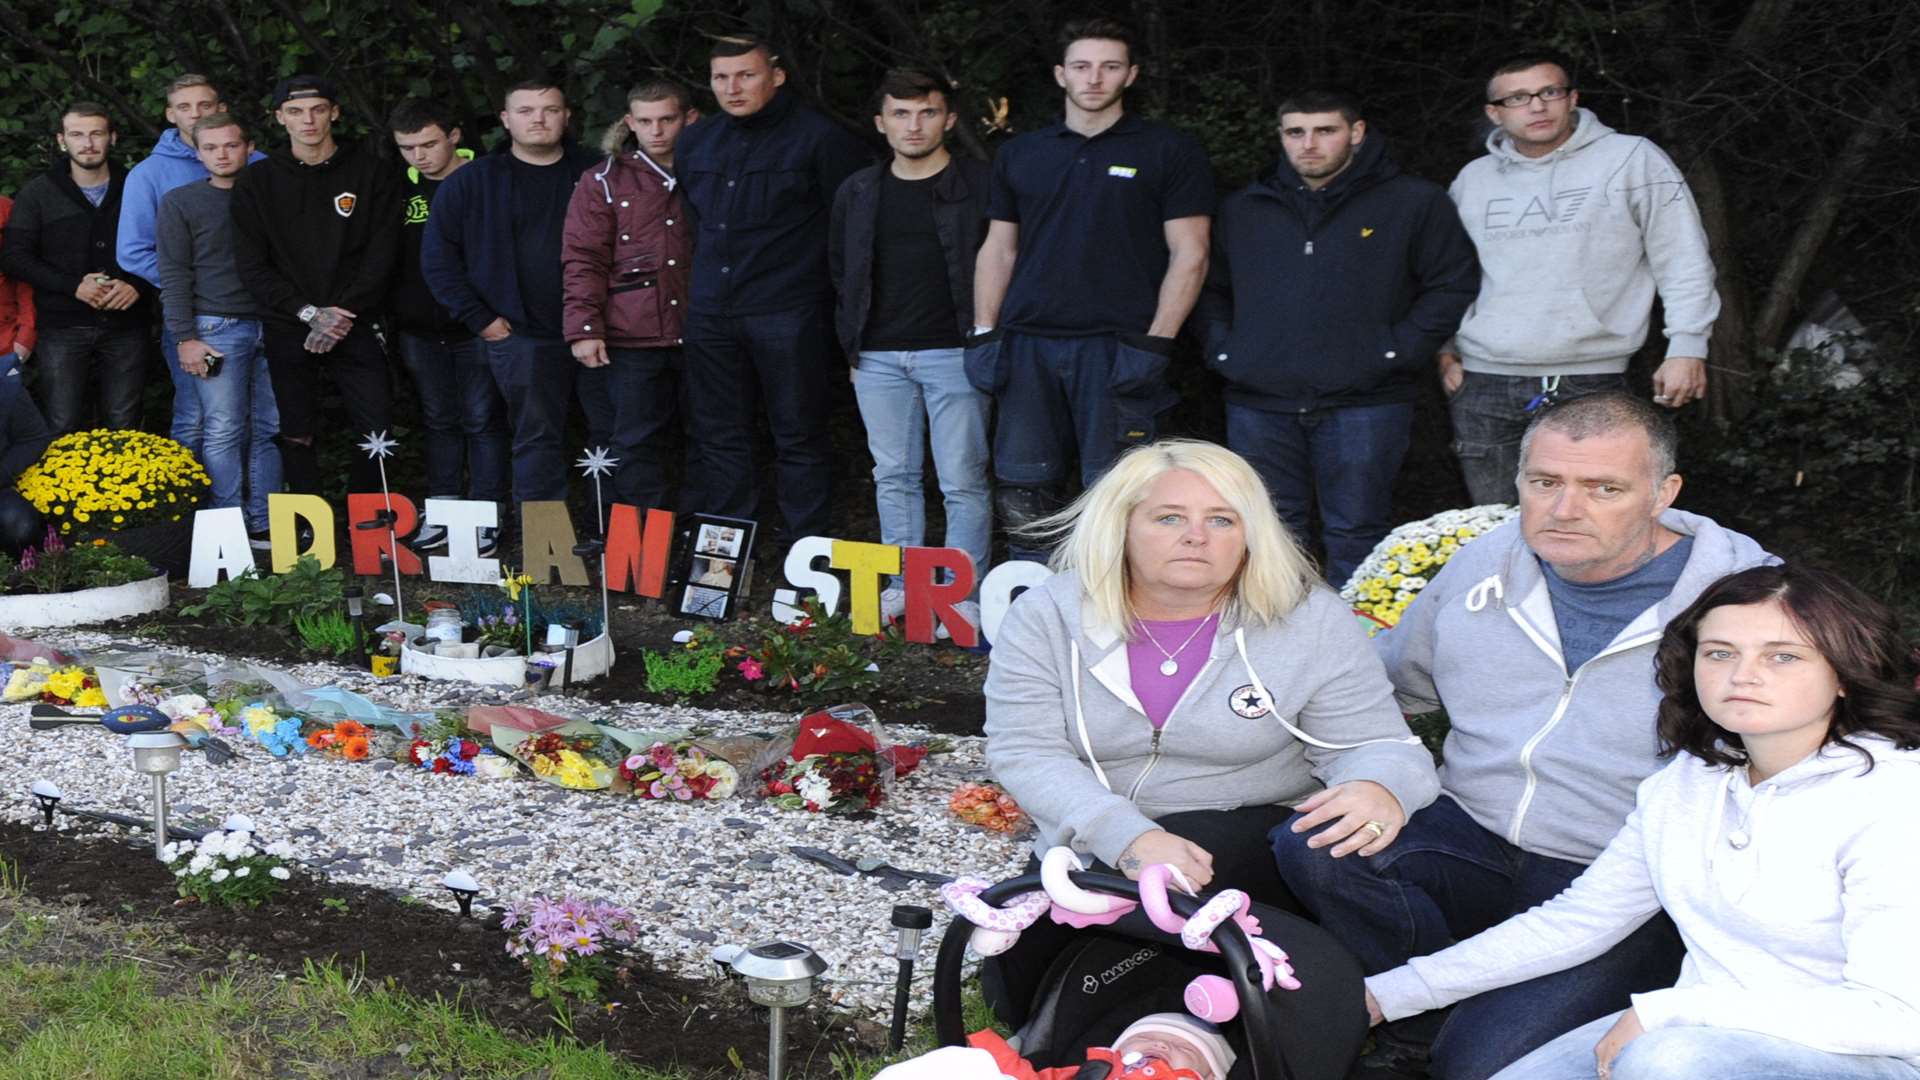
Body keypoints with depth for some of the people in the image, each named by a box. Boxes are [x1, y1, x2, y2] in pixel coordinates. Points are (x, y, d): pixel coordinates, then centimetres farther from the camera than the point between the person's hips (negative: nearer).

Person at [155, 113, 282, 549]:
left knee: (270, 429, 2)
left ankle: (265, 525, 6)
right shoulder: (180, 202, 5)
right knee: (223, 431, -7)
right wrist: (185, 337, -7)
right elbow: (174, 275, 1)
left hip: (270, 328, 3)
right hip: (217, 329, -3)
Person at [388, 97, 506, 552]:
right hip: (420, 330, 4)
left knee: (483, 421, 1)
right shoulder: (401, 189, 6)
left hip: (478, 327, -4)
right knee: (439, 421, 11)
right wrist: (389, 315, 8)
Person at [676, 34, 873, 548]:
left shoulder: (816, 136, -6)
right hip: (710, 313, 6)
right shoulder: (695, 143, 12)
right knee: (719, 435, 10)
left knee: (799, 436, 0)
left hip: (786, 312, -6)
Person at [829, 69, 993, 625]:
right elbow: (840, 268, 21)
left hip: (952, 352, -4)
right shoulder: (857, 192, 10)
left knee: (964, 482, -2)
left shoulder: (981, 185, -3)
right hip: (878, 357, 4)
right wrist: (854, 338, 14)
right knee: (893, 476, 10)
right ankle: (903, 584, 20)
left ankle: (965, 594, 5)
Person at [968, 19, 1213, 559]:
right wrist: (983, 334, 7)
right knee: (1022, 489, 5)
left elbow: (1190, 255, -1)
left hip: (1116, 347, -4)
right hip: (1028, 346, 4)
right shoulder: (1020, 155, 15)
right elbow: (998, 250, 17)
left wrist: (1154, 344, -10)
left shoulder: (1169, 152, 3)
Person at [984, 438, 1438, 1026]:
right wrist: (1129, 837, -29)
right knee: (1016, 982, -20)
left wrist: (1379, 789, -33)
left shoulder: (1311, 620, -6)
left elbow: (1372, 743, -5)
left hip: (1248, 843, 0)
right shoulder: (1047, 615, -5)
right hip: (1090, 855, 1)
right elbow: (1026, 752, -12)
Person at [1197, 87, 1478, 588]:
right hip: (1258, 402, 4)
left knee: (1356, 536, 0)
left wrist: (1399, 349, -7)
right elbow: (1212, 288, 25)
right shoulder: (1243, 208, 15)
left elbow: (1455, 283, 1)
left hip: (1365, 402, -3)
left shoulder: (1414, 202, 2)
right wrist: (1221, 347, 9)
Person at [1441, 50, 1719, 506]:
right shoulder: (1472, 180, 14)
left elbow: (1684, 260, 1)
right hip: (1482, 383, 4)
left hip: (1589, 386, -4)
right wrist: (1444, 348, 17)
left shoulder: (1633, 161, 1)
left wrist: (1687, 347, -4)